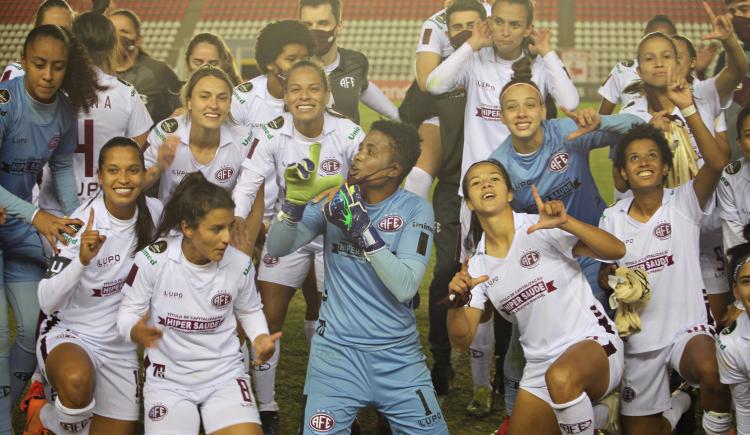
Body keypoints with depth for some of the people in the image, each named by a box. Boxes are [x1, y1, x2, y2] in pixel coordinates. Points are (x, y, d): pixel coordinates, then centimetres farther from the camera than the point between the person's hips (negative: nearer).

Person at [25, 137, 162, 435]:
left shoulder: (154, 211, -6)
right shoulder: (82, 224, -19)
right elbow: (48, 302, -23)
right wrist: (82, 260, -37)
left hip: (121, 346, 5)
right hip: (68, 333, -5)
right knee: (77, 382, -39)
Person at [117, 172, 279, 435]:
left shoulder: (240, 264, -8)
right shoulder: (153, 260, -15)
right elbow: (128, 312, -6)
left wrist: (260, 338, -9)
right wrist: (136, 332, -28)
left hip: (225, 373, 1)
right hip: (168, 378, 0)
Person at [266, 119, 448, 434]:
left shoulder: (415, 210, -6)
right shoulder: (335, 197, 1)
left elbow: (405, 288, -17)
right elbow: (278, 248, -6)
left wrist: (363, 228, -23)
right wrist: (296, 200, -22)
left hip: (398, 354, 0)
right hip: (336, 349, 0)